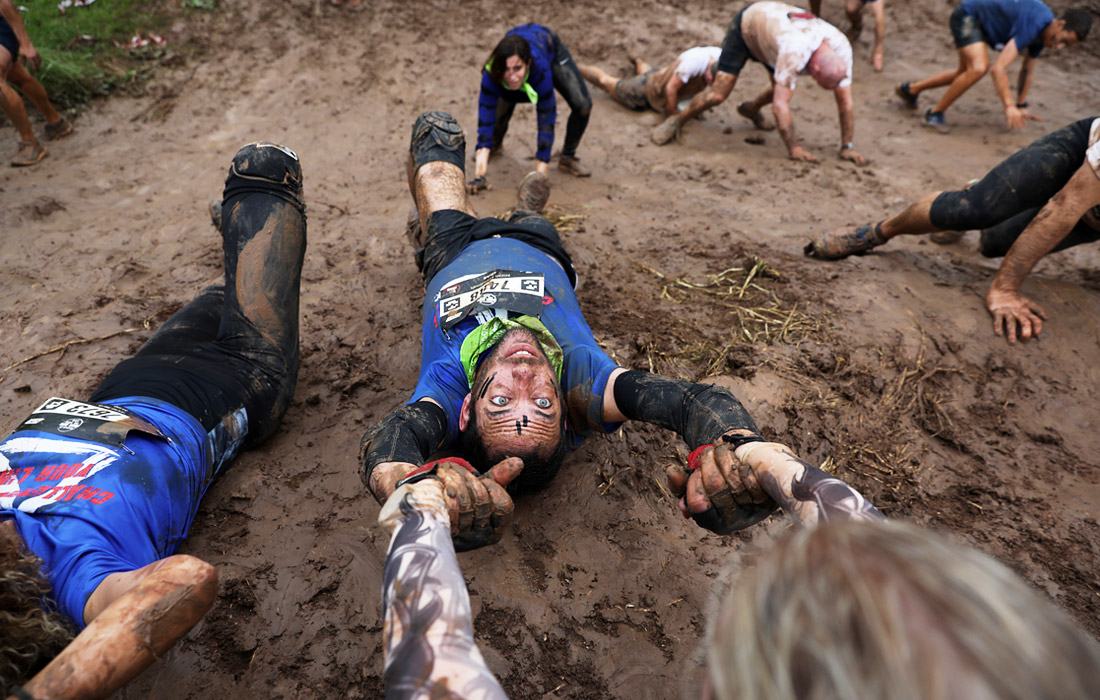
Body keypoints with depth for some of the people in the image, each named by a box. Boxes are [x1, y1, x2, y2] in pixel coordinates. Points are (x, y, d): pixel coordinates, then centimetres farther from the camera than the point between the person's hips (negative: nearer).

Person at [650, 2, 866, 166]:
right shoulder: (795, 52, -45)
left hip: (770, 25, 6)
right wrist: (794, 148, -36)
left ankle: (751, 108, 37)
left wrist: (847, 147, -19)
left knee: (782, 88, 5)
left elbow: (845, 102, -19)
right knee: (719, 93, -16)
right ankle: (676, 121, 6)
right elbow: (780, 105, -42)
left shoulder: (841, 50, -26)